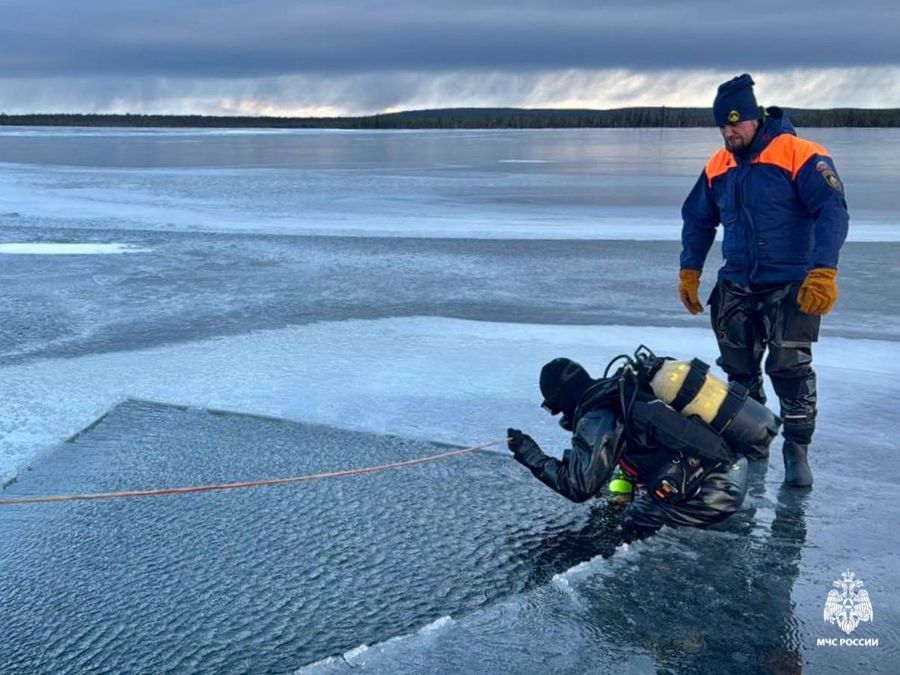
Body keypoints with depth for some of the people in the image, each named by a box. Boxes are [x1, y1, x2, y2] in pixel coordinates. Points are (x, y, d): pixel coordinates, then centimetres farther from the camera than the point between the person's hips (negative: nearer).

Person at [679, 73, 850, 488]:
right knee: (738, 369, 13)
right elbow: (697, 220, 17)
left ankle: (797, 449, 5)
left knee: (790, 369, -9)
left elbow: (832, 211, -18)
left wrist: (823, 271, -26)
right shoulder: (718, 167, 6)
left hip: (791, 287, -6)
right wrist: (689, 271, 11)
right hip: (736, 287, 6)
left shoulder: (799, 156, -12)